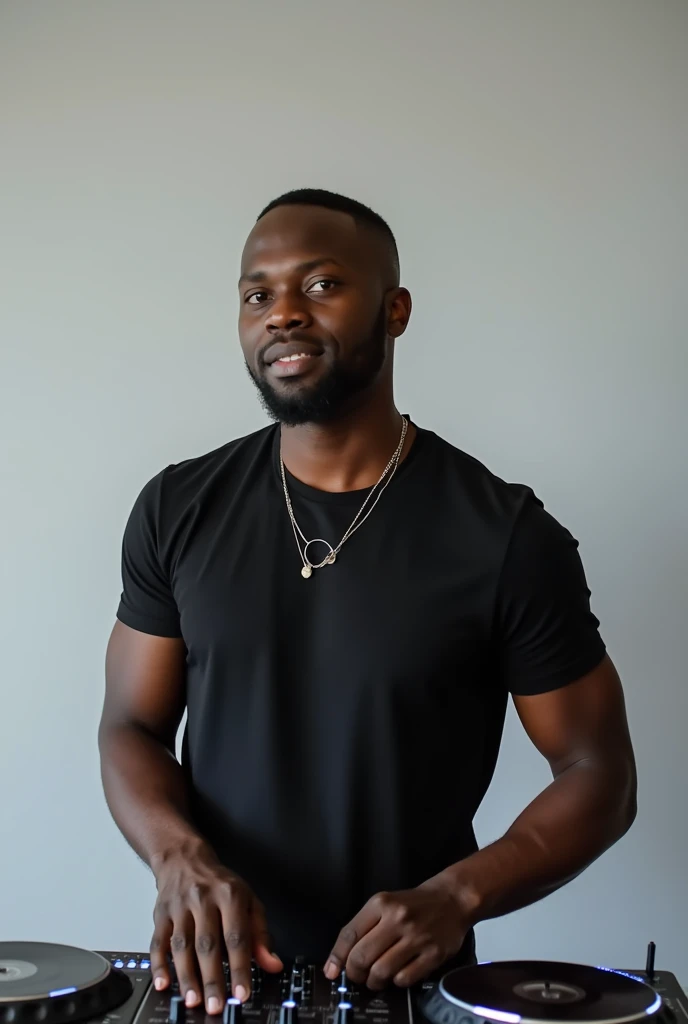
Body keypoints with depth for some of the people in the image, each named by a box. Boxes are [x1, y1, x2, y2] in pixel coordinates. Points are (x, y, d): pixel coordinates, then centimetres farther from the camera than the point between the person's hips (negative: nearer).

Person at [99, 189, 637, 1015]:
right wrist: (180, 856, -18)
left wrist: (455, 897, -22)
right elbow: (132, 727, 1)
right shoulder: (179, 510, -4)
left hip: (408, 979, -2)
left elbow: (598, 776, -7)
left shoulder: (506, 534, -14)